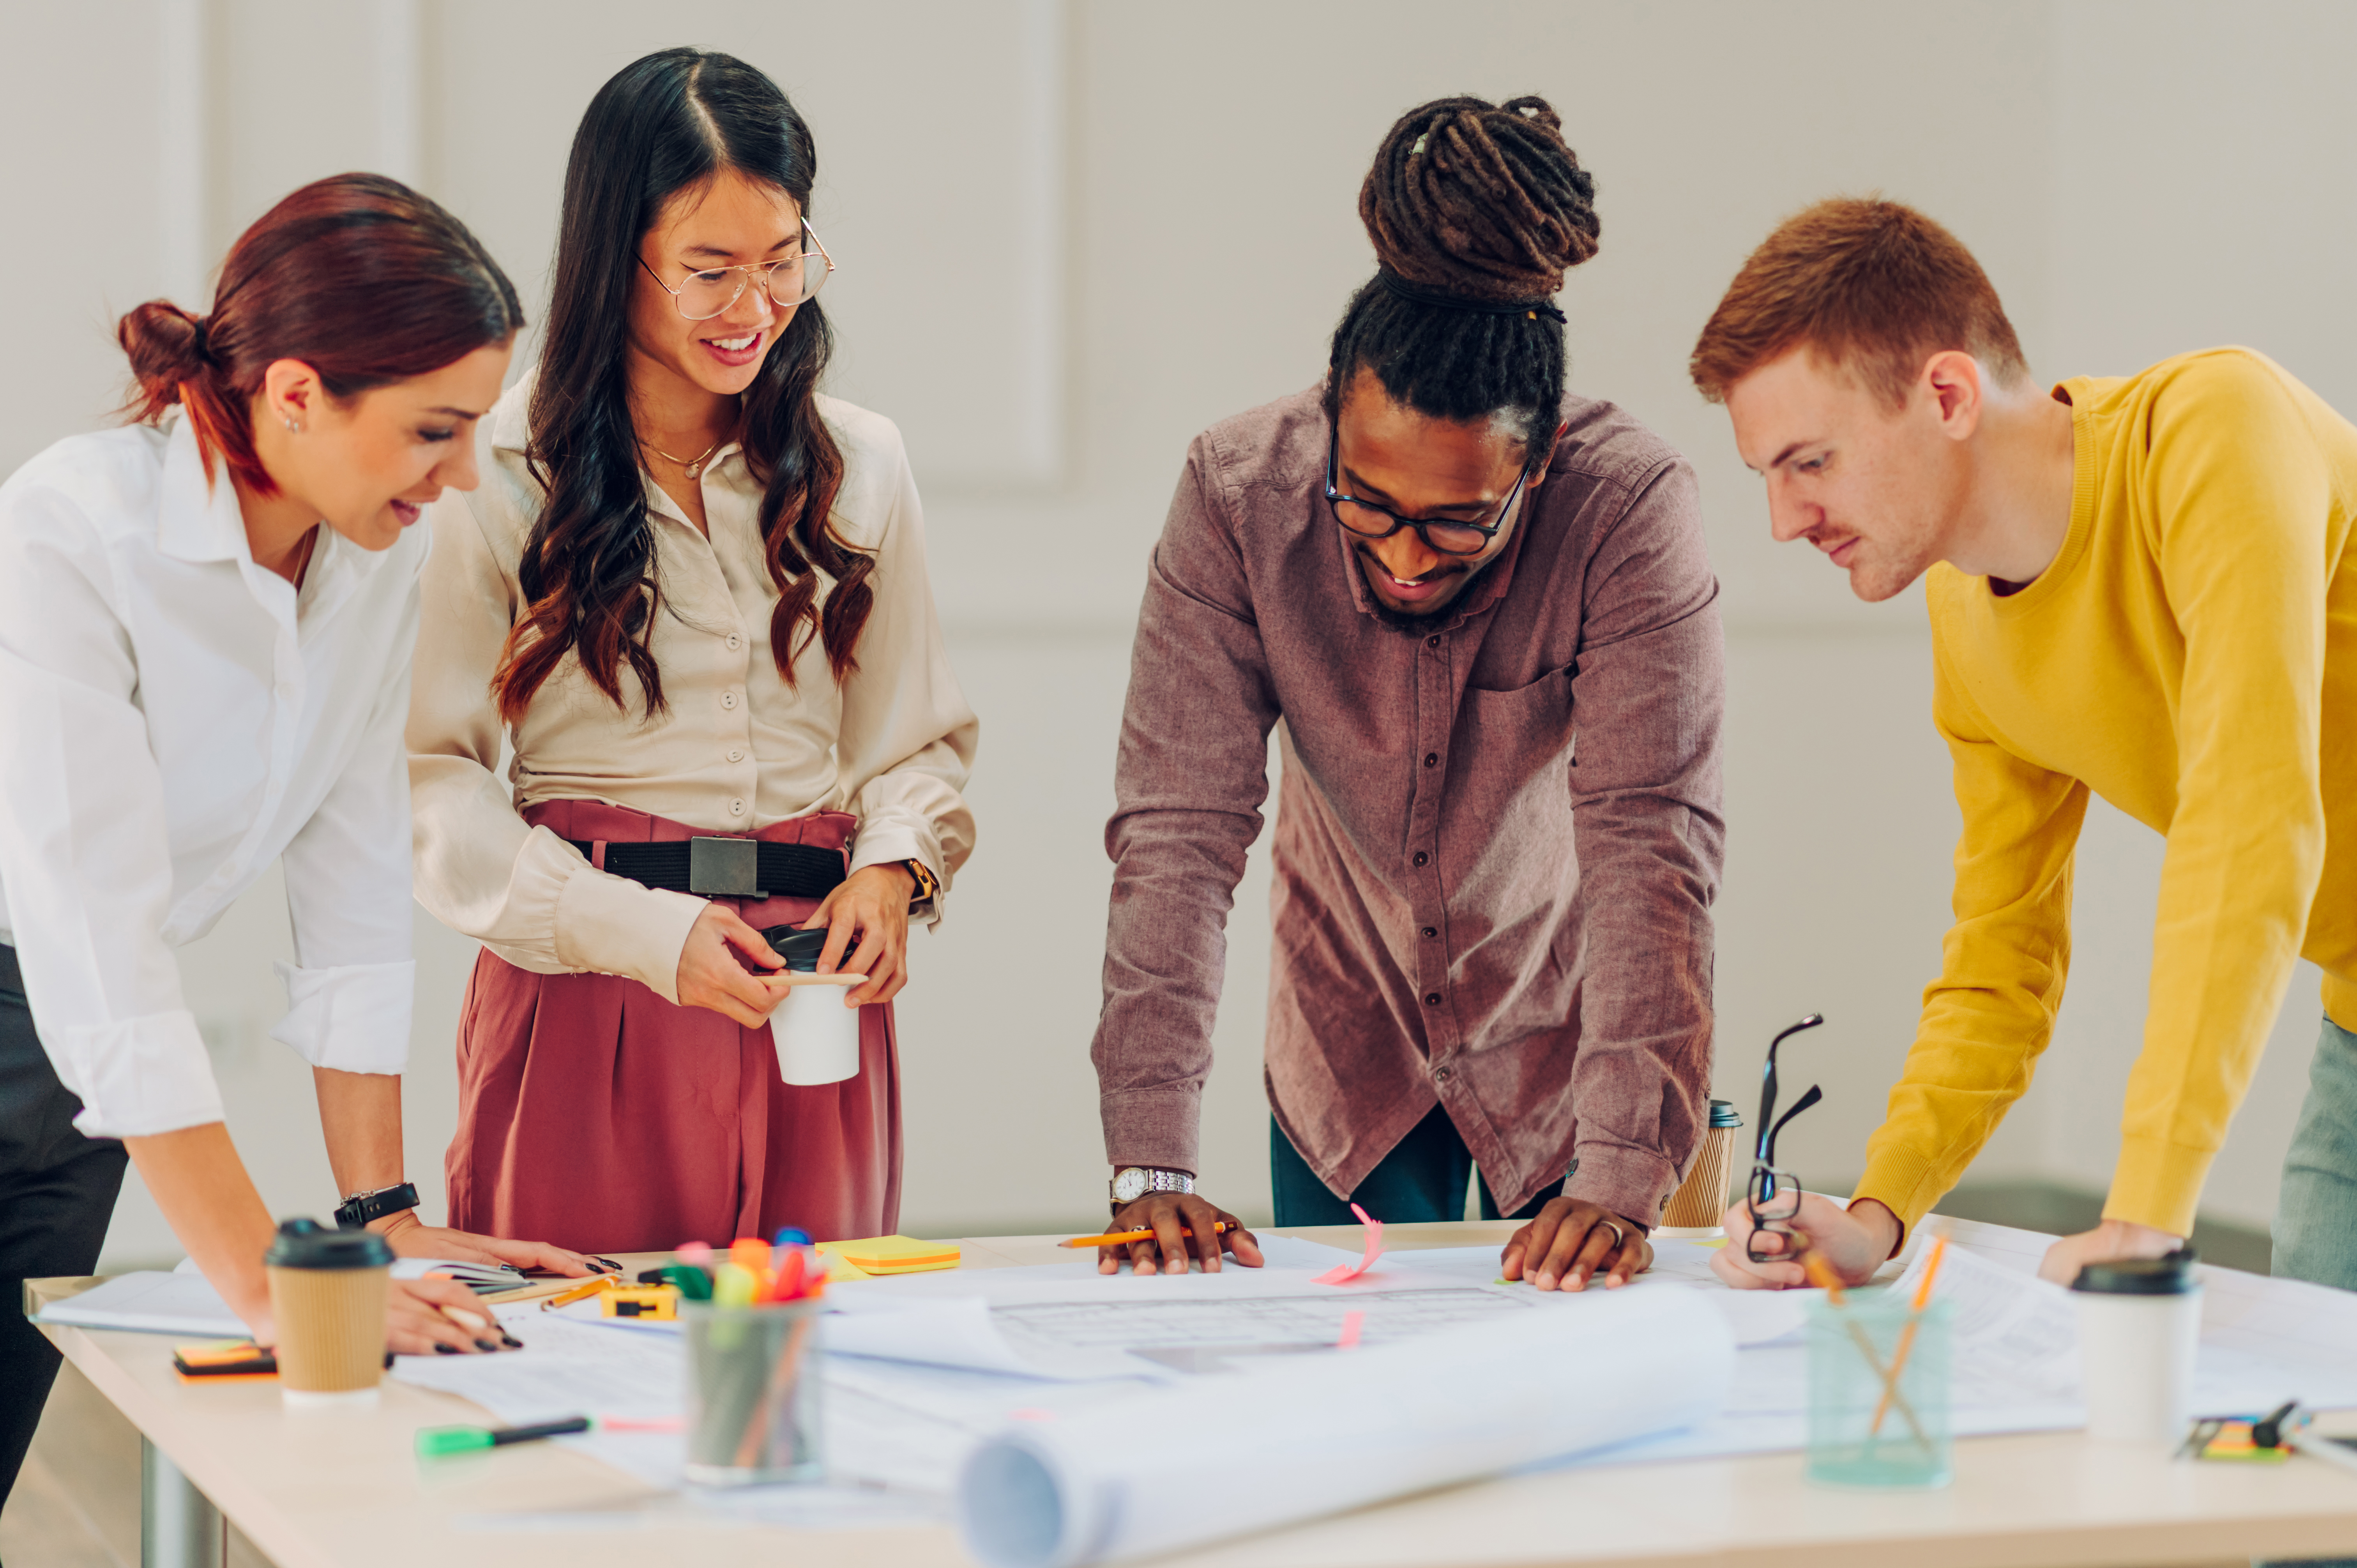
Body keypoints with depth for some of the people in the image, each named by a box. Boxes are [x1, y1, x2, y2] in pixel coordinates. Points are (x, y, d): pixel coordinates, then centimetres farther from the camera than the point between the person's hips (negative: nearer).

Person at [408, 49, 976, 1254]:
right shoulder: (499, 475, -4)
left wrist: (892, 870, -5)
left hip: (812, 996, 3)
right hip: (582, 995, -3)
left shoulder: (861, 466, 9)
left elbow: (920, 739, 16)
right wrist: (642, 931, -14)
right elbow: (427, 776, -6)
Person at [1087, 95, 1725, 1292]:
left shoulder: (1633, 508, -29)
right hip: (1347, 1045, 2)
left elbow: (1651, 843, -31)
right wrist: (1151, 1165, -32)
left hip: (1565, 1027, -1)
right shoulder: (1236, 491, -24)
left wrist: (1621, 1178, -39)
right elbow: (1178, 826, -25)